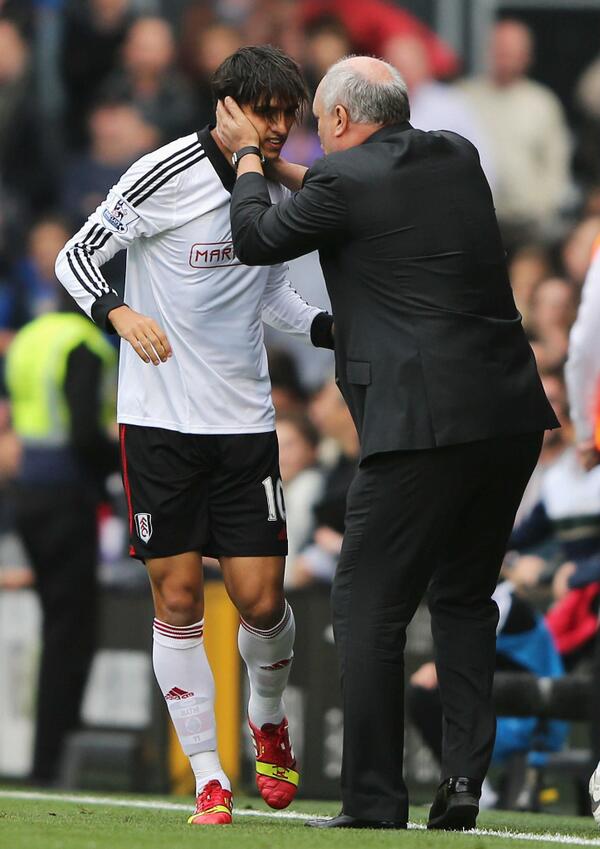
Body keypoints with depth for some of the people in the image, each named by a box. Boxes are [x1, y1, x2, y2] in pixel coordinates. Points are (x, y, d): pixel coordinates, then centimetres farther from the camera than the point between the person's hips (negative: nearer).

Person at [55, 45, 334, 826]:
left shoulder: (278, 186, 5)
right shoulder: (164, 175, -11)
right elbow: (76, 257, -7)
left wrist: (332, 328, 5)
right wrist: (118, 312, -25)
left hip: (245, 423, 4)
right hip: (160, 420, -4)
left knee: (261, 600, -2)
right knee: (177, 601, -2)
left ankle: (268, 719, 29)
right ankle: (209, 780, 6)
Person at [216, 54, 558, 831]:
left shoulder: (343, 181, -6)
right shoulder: (457, 157, 13)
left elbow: (255, 239, 10)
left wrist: (248, 156, 27)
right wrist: (278, 165, 40)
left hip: (422, 425, -7)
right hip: (512, 417, 7)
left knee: (369, 606, 1)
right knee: (463, 596, 18)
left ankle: (373, 803, -1)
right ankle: (464, 777, 7)